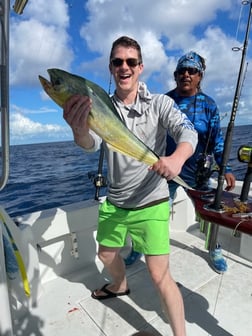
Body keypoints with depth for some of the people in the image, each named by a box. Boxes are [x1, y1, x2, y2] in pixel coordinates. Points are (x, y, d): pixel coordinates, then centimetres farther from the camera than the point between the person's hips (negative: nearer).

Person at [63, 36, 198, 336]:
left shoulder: (159, 103, -6)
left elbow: (187, 131, -20)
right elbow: (91, 144, -17)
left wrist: (177, 157, -44)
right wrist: (79, 129, -42)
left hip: (150, 203, -4)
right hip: (114, 202, 5)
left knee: (160, 275, -4)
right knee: (106, 253, 24)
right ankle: (120, 286, 57)